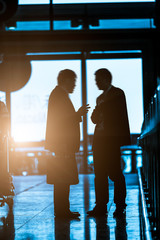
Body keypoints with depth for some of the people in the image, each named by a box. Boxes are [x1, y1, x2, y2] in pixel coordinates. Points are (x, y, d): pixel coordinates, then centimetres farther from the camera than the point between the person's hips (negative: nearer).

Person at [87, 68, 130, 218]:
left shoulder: (118, 94, -2)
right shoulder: (100, 98, 22)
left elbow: (120, 116, -7)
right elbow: (95, 119, 17)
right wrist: (97, 110, -1)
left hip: (113, 140, -8)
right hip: (99, 140, 8)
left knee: (115, 174, -7)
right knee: (100, 174, 5)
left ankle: (120, 205, 2)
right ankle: (101, 206, 7)